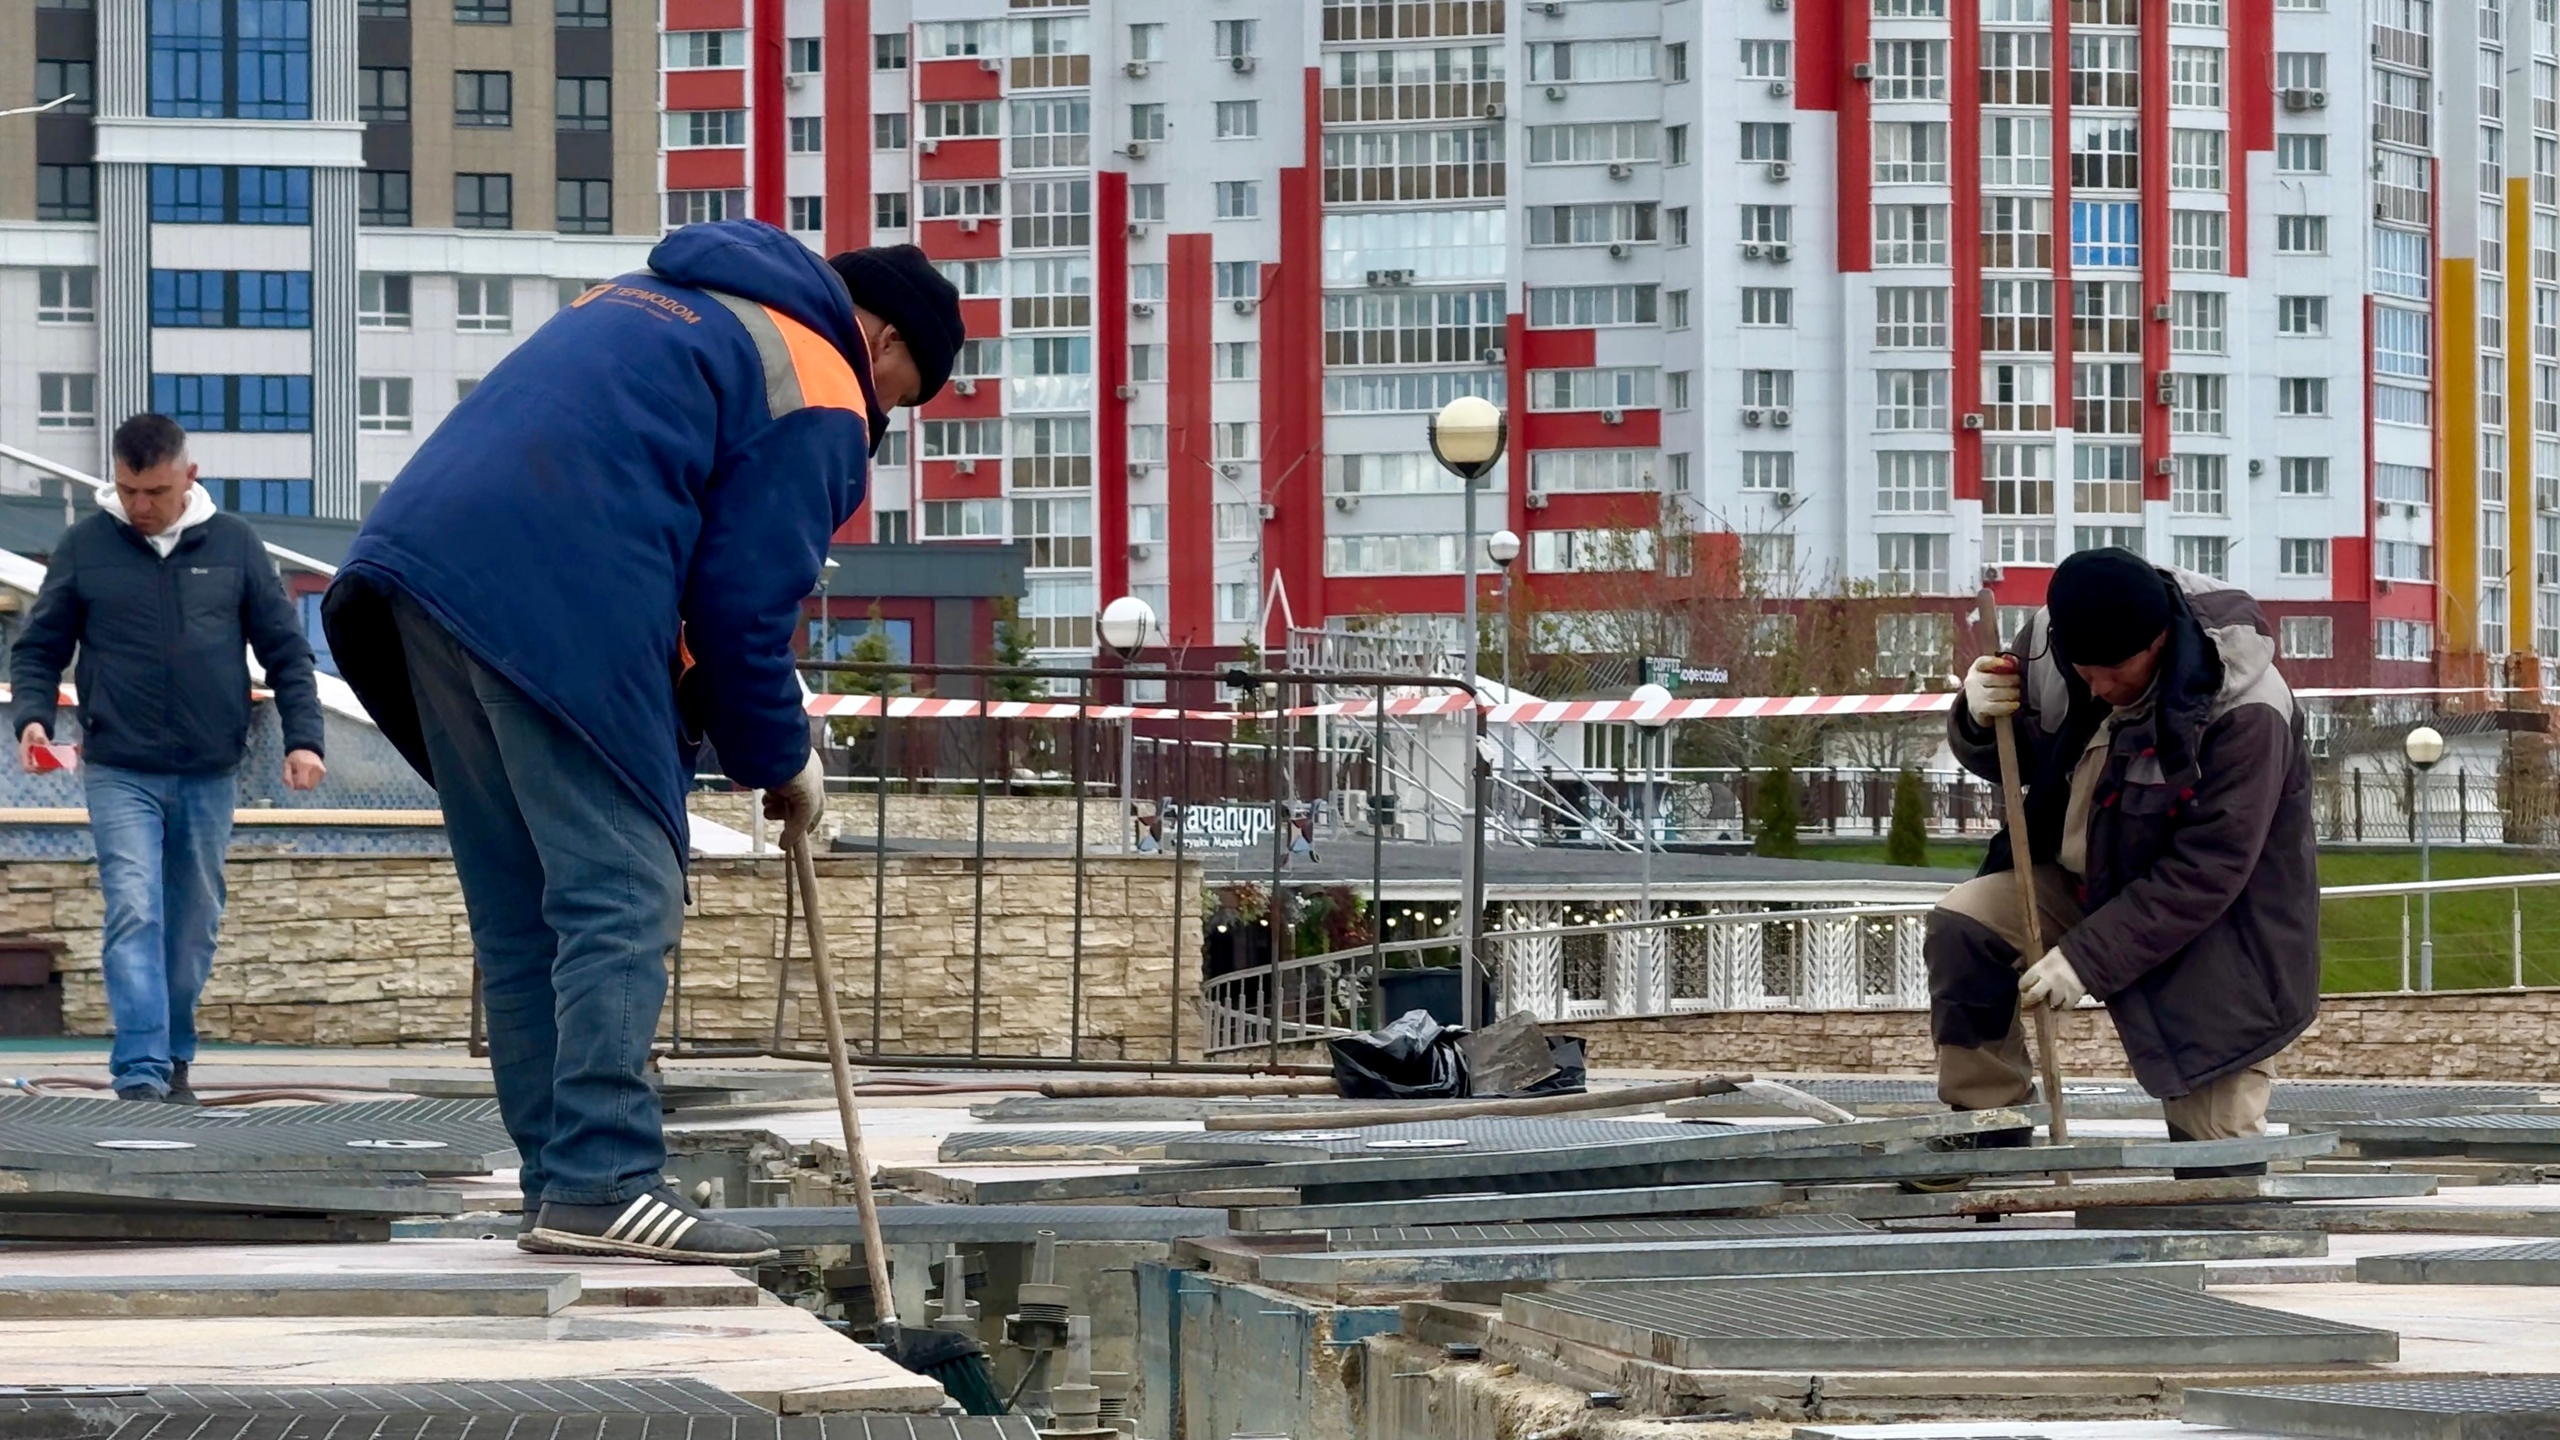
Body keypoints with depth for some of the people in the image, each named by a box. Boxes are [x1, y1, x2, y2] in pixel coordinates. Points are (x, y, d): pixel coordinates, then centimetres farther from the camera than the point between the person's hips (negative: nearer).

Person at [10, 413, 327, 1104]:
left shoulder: (234, 544, 3)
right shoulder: (86, 544, 0)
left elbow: (286, 649, 7)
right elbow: (39, 647, 6)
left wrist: (302, 737, -2)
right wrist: (32, 715, -12)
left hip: (210, 775, 2)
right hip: (120, 774, -2)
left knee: (194, 923, 9)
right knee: (134, 915, -15)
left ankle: (174, 1057, 23)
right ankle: (140, 1073, -20)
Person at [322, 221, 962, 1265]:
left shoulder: (657, 301, 31)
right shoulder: (820, 401, 4)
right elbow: (744, 604, -1)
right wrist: (783, 764, 14)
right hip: (558, 603, -9)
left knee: (517, 918, 12)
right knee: (621, 901, -6)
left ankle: (560, 1189, 14)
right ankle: (600, 1187, -14)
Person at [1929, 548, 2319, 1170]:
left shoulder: (2244, 711, -30)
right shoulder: (2050, 642, -13)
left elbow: (2204, 876, -29)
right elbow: (2004, 763, 6)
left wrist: (2087, 957, -30)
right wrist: (1981, 721, -19)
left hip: (2219, 931, -5)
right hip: (2081, 880, 5)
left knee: (2214, 1140, -13)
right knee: (1959, 928, -17)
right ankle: (1984, 1136, -8)